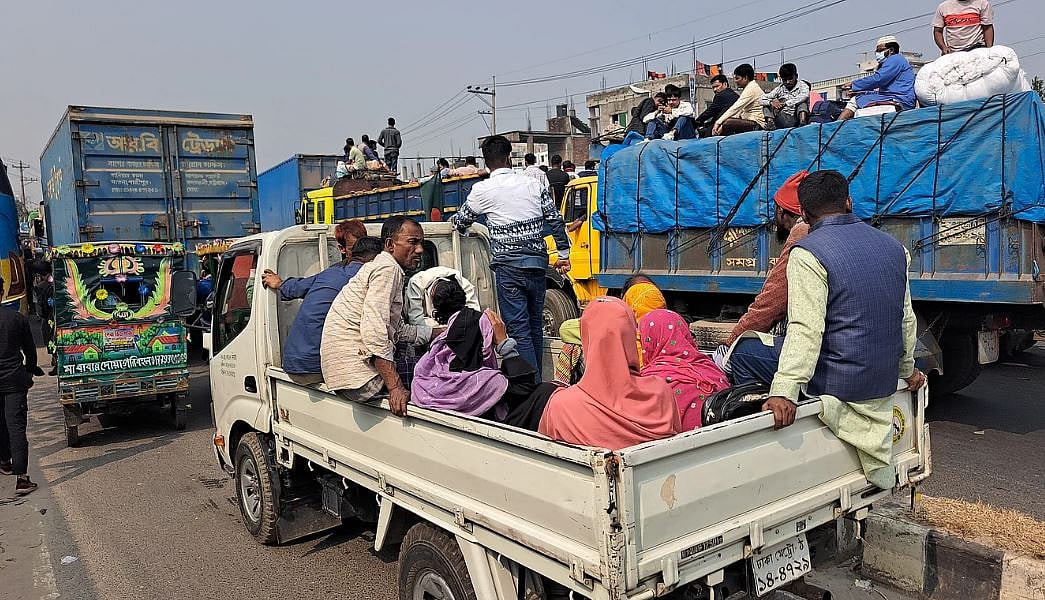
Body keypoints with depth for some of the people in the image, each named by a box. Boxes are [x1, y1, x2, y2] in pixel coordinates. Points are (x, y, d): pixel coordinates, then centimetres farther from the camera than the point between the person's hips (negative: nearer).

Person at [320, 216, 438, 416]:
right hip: (355, 372, -10)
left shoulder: (386, 268, 22)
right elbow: (374, 329, -24)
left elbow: (398, 331, 25)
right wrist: (395, 387, -28)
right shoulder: (387, 268, -11)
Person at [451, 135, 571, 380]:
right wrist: (564, 254, 19)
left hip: (509, 267, -4)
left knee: (519, 330, -4)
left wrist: (454, 219, 37)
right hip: (537, 263, 5)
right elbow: (556, 220, 10)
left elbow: (461, 223, 13)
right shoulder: (533, 184, 9)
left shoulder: (482, 190, -1)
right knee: (535, 326, 16)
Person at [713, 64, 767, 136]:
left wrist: (718, 122, -20)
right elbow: (740, 110, 16)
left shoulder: (751, 88, -12)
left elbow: (736, 108, -19)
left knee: (727, 124, -29)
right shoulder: (749, 88, 20)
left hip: (756, 125, -11)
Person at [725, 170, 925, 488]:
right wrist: (907, 369, 32)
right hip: (884, 384, 8)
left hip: (836, 381, -8)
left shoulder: (808, 253, -14)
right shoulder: (893, 246, 10)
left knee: (744, 352, 3)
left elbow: (806, 329, -25)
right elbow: (906, 319, 19)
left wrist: (784, 390, -29)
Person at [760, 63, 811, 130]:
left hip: (796, 120, -3)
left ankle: (803, 121, -41)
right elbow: (762, 100, 4)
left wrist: (785, 103, -31)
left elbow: (804, 96, -23)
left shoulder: (802, 85, 2)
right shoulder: (780, 89, 11)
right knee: (766, 104, -2)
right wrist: (771, 102, -19)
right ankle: (770, 122, -23)